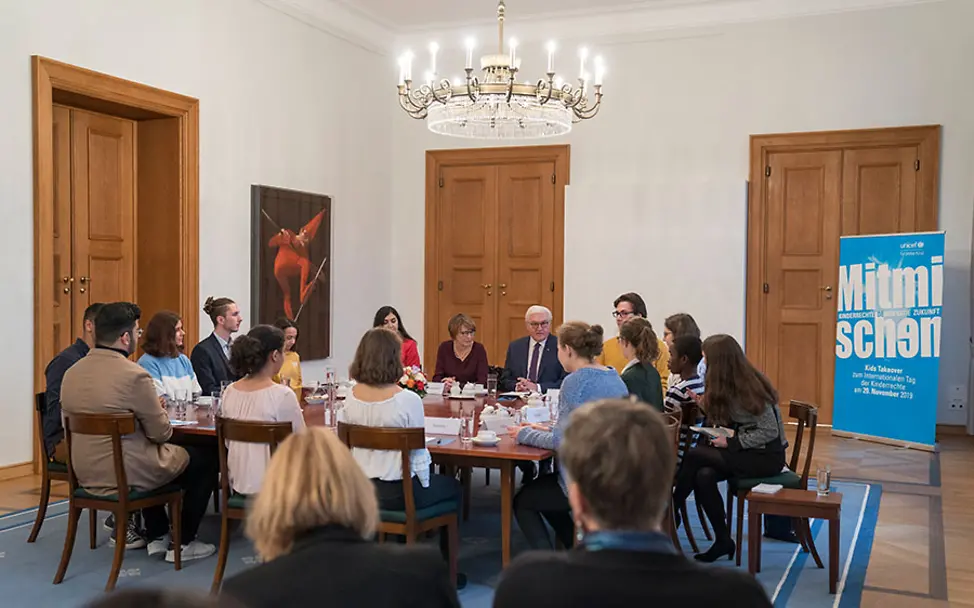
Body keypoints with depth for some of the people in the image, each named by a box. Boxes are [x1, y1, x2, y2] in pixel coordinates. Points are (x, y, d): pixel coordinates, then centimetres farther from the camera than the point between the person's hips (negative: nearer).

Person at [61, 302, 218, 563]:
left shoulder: (72, 372, 0)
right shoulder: (135, 375, -23)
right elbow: (162, 433, -15)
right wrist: (160, 412, 8)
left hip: (86, 475, 8)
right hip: (127, 475, -8)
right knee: (206, 459, 11)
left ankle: (157, 536, 37)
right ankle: (182, 543, 17)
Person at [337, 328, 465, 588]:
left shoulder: (352, 396, -6)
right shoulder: (408, 399, -22)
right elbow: (418, 451, -14)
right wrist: (422, 482, 4)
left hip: (359, 489, 6)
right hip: (398, 493, -6)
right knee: (453, 487, 23)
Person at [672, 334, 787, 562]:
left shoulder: (749, 388, -19)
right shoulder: (729, 388, 5)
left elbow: (769, 432, -20)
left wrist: (731, 443, -19)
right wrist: (706, 407, -2)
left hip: (767, 456, -7)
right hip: (747, 451, 7)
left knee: (695, 456, -19)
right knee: (703, 476, -19)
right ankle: (723, 540, -8)